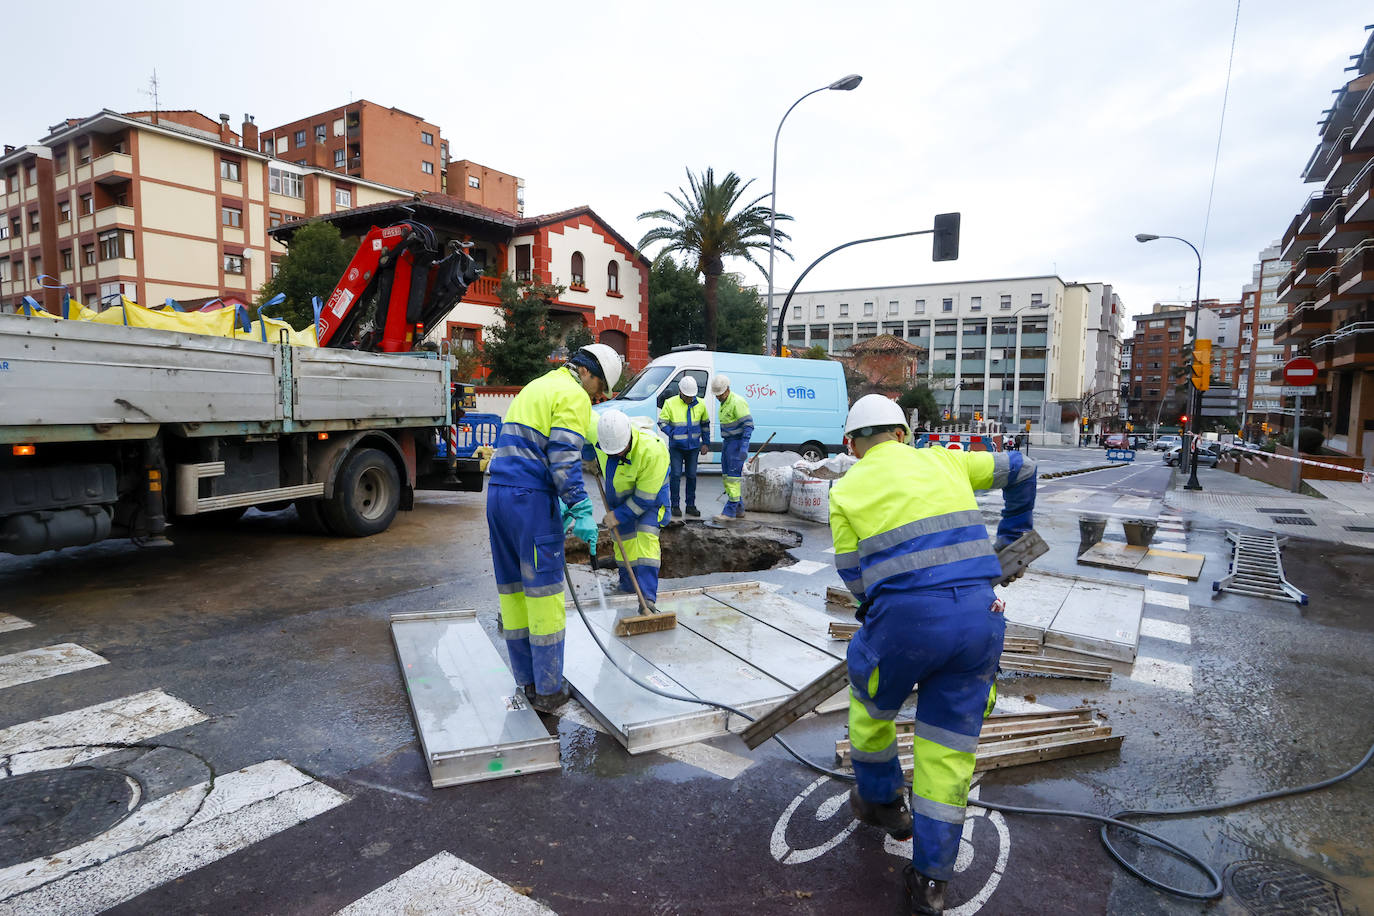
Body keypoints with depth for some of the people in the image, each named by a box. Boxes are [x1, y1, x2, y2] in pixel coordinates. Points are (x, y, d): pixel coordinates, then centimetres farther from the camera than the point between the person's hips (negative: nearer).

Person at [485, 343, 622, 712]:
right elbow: (564, 459, -15)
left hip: (498, 492, 9)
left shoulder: (535, 387, 26)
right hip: (531, 499, -9)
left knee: (513, 588, 12)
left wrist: (559, 505, 25)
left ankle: (528, 680, 22)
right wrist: (581, 512, -14)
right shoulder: (573, 395, -4)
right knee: (544, 591, -2)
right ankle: (548, 690, 6)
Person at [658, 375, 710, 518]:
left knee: (691, 475, 8)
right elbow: (662, 422, -6)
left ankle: (691, 505, 18)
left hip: (693, 447, 3)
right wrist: (673, 434, -18)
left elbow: (705, 424, 13)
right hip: (676, 447, -3)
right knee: (676, 475, -4)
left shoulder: (700, 405, 1)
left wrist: (705, 442, 11)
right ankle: (675, 506, 7)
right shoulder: (670, 403, -9)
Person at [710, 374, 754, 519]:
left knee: (733, 477, -11)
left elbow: (748, 425, -21)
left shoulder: (738, 402, -17)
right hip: (727, 442, 10)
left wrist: (744, 447, -27)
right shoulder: (724, 403, 13)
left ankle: (730, 511, -9)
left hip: (738, 443, -10)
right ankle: (738, 509, 15)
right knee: (726, 477, 9)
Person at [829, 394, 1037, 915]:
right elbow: (1019, 468, 29)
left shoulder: (847, 490, 7)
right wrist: (1013, 532, 43)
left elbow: (856, 577, 5)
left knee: (870, 702, 27)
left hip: (904, 618, -3)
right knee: (949, 746, 15)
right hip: (979, 616, 4)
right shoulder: (941, 461, 16)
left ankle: (880, 800, 48)